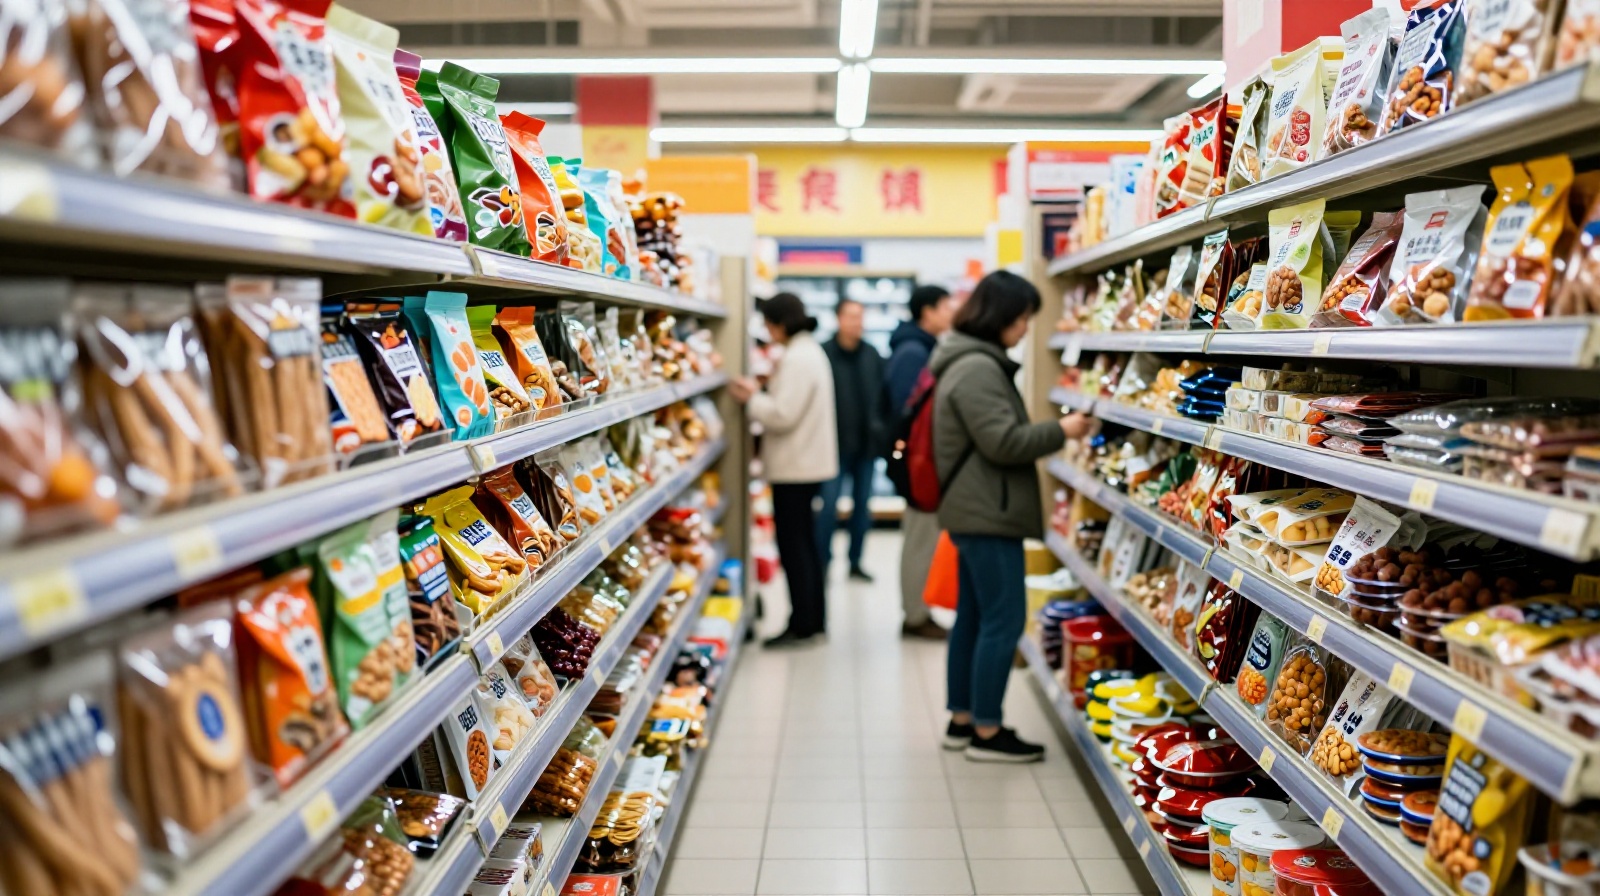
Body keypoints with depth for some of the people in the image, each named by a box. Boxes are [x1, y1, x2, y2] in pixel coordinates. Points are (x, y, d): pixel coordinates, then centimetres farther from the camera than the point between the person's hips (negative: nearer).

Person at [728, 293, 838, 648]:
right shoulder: (810, 351, 14)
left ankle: (803, 624, 3)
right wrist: (760, 393, 9)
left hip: (795, 467, -10)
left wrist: (751, 397, -9)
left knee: (793, 545, -3)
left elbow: (783, 415, -22)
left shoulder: (797, 358, -18)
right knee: (804, 542, 15)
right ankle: (814, 619, 23)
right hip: (808, 462, 10)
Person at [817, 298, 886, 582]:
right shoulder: (824, 354, -9)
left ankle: (856, 561, 22)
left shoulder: (873, 355, 5)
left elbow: (883, 395, 8)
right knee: (829, 505, -3)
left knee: (863, 505, 11)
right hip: (836, 443, -4)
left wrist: (882, 431, 3)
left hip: (867, 443, 5)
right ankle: (823, 562, 9)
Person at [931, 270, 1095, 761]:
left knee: (973, 617, 14)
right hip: (988, 514, -11)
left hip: (974, 512, 11)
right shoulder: (978, 369, -18)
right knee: (1003, 620, -6)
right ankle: (986, 733, 1)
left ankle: (962, 720, 22)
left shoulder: (972, 362, 17)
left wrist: (1051, 435, 17)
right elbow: (1003, 443, -20)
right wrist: (1061, 431, -11)